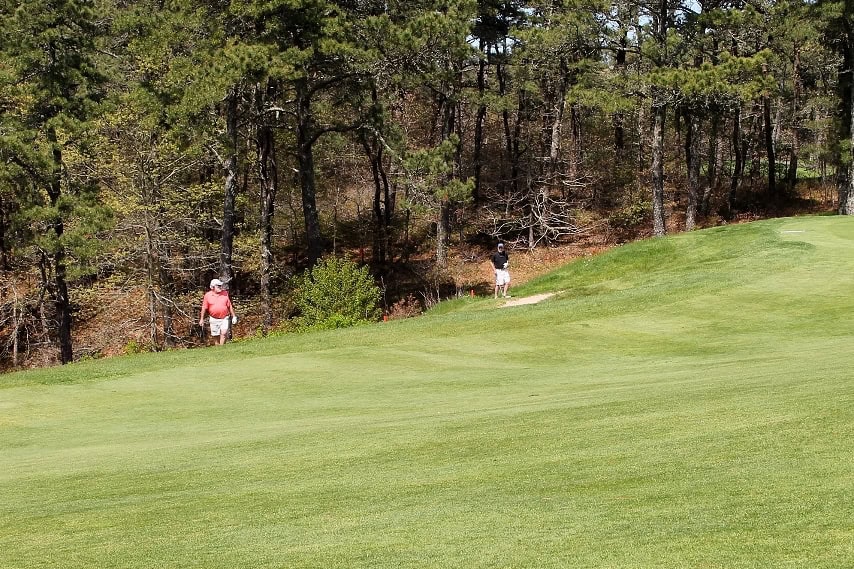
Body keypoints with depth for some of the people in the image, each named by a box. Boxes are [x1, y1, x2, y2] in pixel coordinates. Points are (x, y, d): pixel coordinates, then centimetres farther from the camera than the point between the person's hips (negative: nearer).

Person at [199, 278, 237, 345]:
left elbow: (230, 306, 9)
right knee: (215, 336, 5)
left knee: (224, 333, -16)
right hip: (214, 319, 0)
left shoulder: (225, 294, 5)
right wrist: (202, 319, 2)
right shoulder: (208, 295, 0)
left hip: (225, 318, 0)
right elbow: (204, 308, 3)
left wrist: (234, 316, 7)